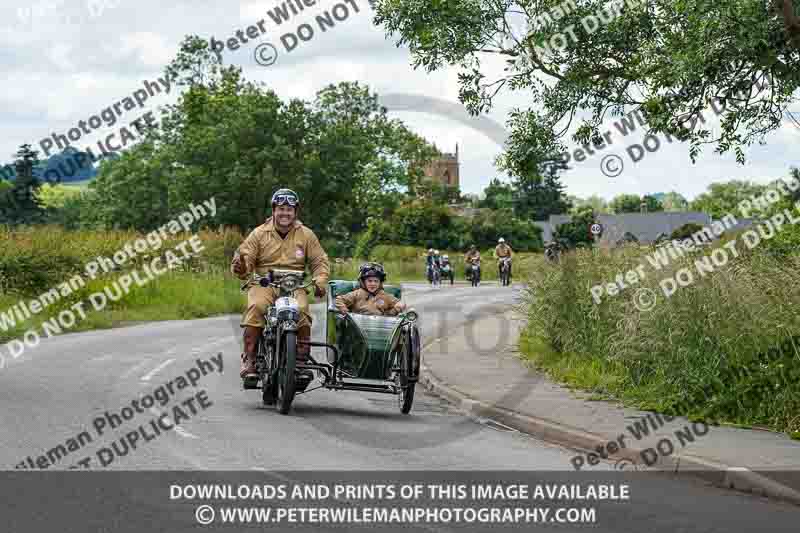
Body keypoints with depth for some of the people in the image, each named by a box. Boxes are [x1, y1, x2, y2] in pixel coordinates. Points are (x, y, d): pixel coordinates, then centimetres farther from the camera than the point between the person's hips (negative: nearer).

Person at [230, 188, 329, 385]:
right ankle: (249, 359, -29)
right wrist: (241, 269, -23)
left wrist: (320, 282, -8)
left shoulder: (306, 235, 11)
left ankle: (302, 360, -19)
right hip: (264, 284, 0)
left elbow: (320, 261, 11)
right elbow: (246, 257, 2)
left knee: (302, 310, -31)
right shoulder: (259, 234, 7)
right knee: (256, 307, -32)